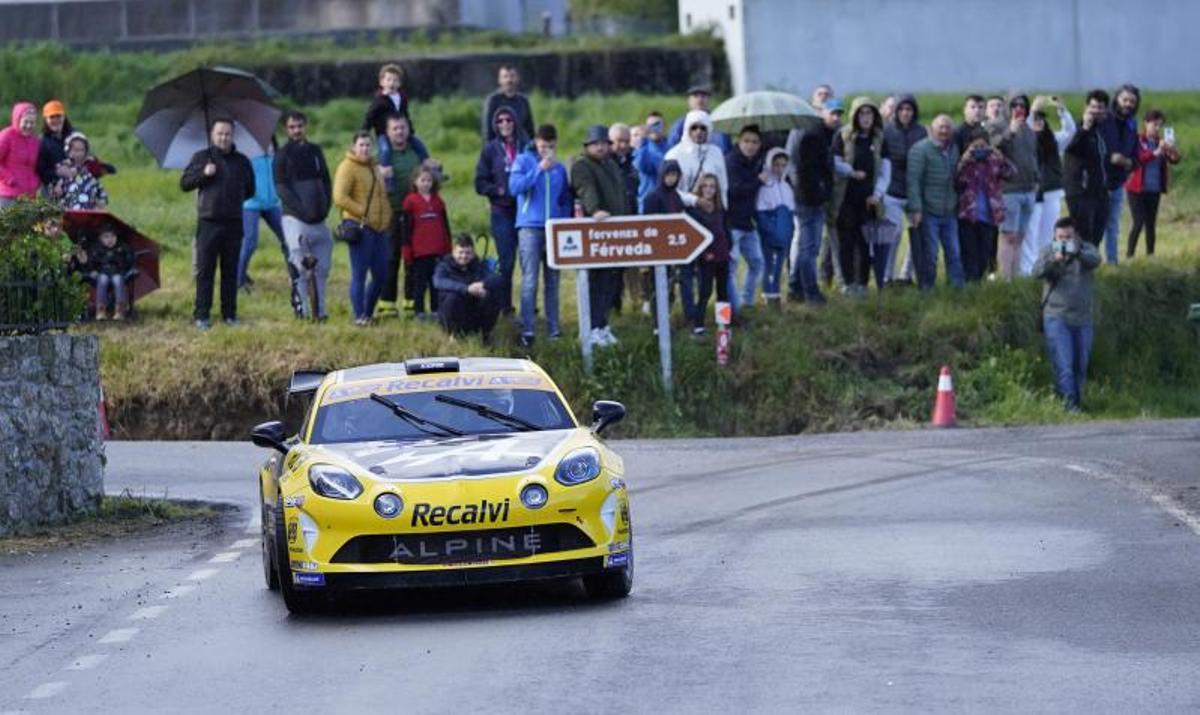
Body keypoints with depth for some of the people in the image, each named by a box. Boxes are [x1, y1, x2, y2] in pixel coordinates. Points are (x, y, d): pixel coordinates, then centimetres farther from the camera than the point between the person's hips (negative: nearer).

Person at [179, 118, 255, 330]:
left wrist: (235, 198, 8)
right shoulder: (201, 157, 6)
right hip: (208, 222, -2)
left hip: (233, 223, 2)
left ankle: (230, 314, 11)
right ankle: (202, 315, 0)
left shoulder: (242, 161, 12)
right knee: (204, 270, -3)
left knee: (230, 271, 5)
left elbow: (250, 190, 21)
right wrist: (203, 174, -12)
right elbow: (184, 183, 3)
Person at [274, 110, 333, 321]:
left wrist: (325, 207, 2)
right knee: (300, 265, -9)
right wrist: (301, 209, -16)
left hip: (318, 219, 5)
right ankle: (305, 309, -7)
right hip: (296, 218, -5)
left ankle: (320, 310, 11)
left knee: (322, 267, 4)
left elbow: (326, 181, 18)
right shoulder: (283, 155, 1)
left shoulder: (315, 151, 15)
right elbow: (281, 187, -7)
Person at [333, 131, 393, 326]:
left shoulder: (375, 167, 20)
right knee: (359, 273, -6)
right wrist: (363, 212, -16)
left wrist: (387, 217, 13)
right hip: (359, 227, -8)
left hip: (379, 228, 8)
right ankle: (359, 316, -2)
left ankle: (368, 313, 22)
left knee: (380, 274, 8)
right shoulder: (348, 167, -7)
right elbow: (340, 198, -16)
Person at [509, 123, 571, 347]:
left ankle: (553, 328, 11)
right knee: (530, 281, -10)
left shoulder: (560, 168, 13)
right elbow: (514, 186, -12)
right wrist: (539, 169, -16)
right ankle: (527, 331, -12)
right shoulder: (524, 161, 2)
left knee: (552, 281, 6)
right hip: (530, 227, -4)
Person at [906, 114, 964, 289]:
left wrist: (957, 205, 12)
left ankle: (957, 286, 9)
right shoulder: (920, 149, -8)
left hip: (949, 213, 6)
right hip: (929, 213, -6)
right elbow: (913, 180, -12)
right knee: (929, 255, -1)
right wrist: (916, 209, -18)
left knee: (954, 254, 5)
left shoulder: (954, 149, 13)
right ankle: (926, 290, 7)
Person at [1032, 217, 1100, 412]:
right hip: (1056, 317, -2)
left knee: (1080, 365, 9)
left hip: (1082, 319, 2)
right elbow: (1038, 271, -16)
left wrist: (1077, 253, -42)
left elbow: (1095, 260, -20)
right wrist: (1054, 260, -37)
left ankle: (1077, 399, 22)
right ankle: (1069, 402, -15)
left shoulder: (1086, 249, 4)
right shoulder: (1048, 251, 3)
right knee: (1064, 363, -13)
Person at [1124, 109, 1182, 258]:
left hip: (1154, 189, 5)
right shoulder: (1137, 140, -6)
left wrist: (1172, 150, -22)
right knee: (1139, 222, -11)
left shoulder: (1161, 142, 8)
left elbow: (1175, 160, -1)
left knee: (1151, 223, 7)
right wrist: (1156, 153, -31)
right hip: (1137, 188, -5)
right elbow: (1137, 159, -21)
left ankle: (1150, 255, 11)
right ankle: (1129, 255, -5)